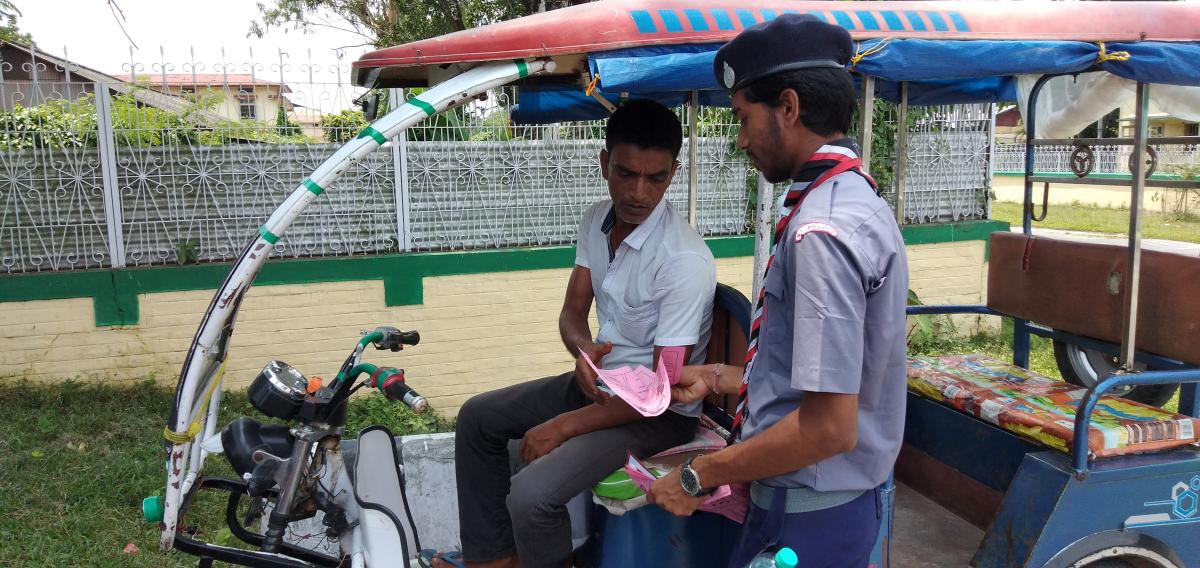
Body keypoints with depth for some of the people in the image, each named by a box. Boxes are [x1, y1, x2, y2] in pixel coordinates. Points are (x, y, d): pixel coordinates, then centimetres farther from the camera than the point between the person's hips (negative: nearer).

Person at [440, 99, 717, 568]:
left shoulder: (685, 259, -27)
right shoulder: (597, 221, -2)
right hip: (600, 381, 8)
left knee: (531, 494, -26)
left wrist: (563, 427, -21)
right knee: (477, 418, 12)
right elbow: (572, 313, 6)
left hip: (660, 412, -8)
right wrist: (584, 351, -19)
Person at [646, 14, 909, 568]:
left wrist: (697, 477, -16)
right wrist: (719, 377, 16)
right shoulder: (859, 199, 6)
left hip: (807, 518, -9)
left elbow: (828, 427, -27)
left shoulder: (821, 230, -25)